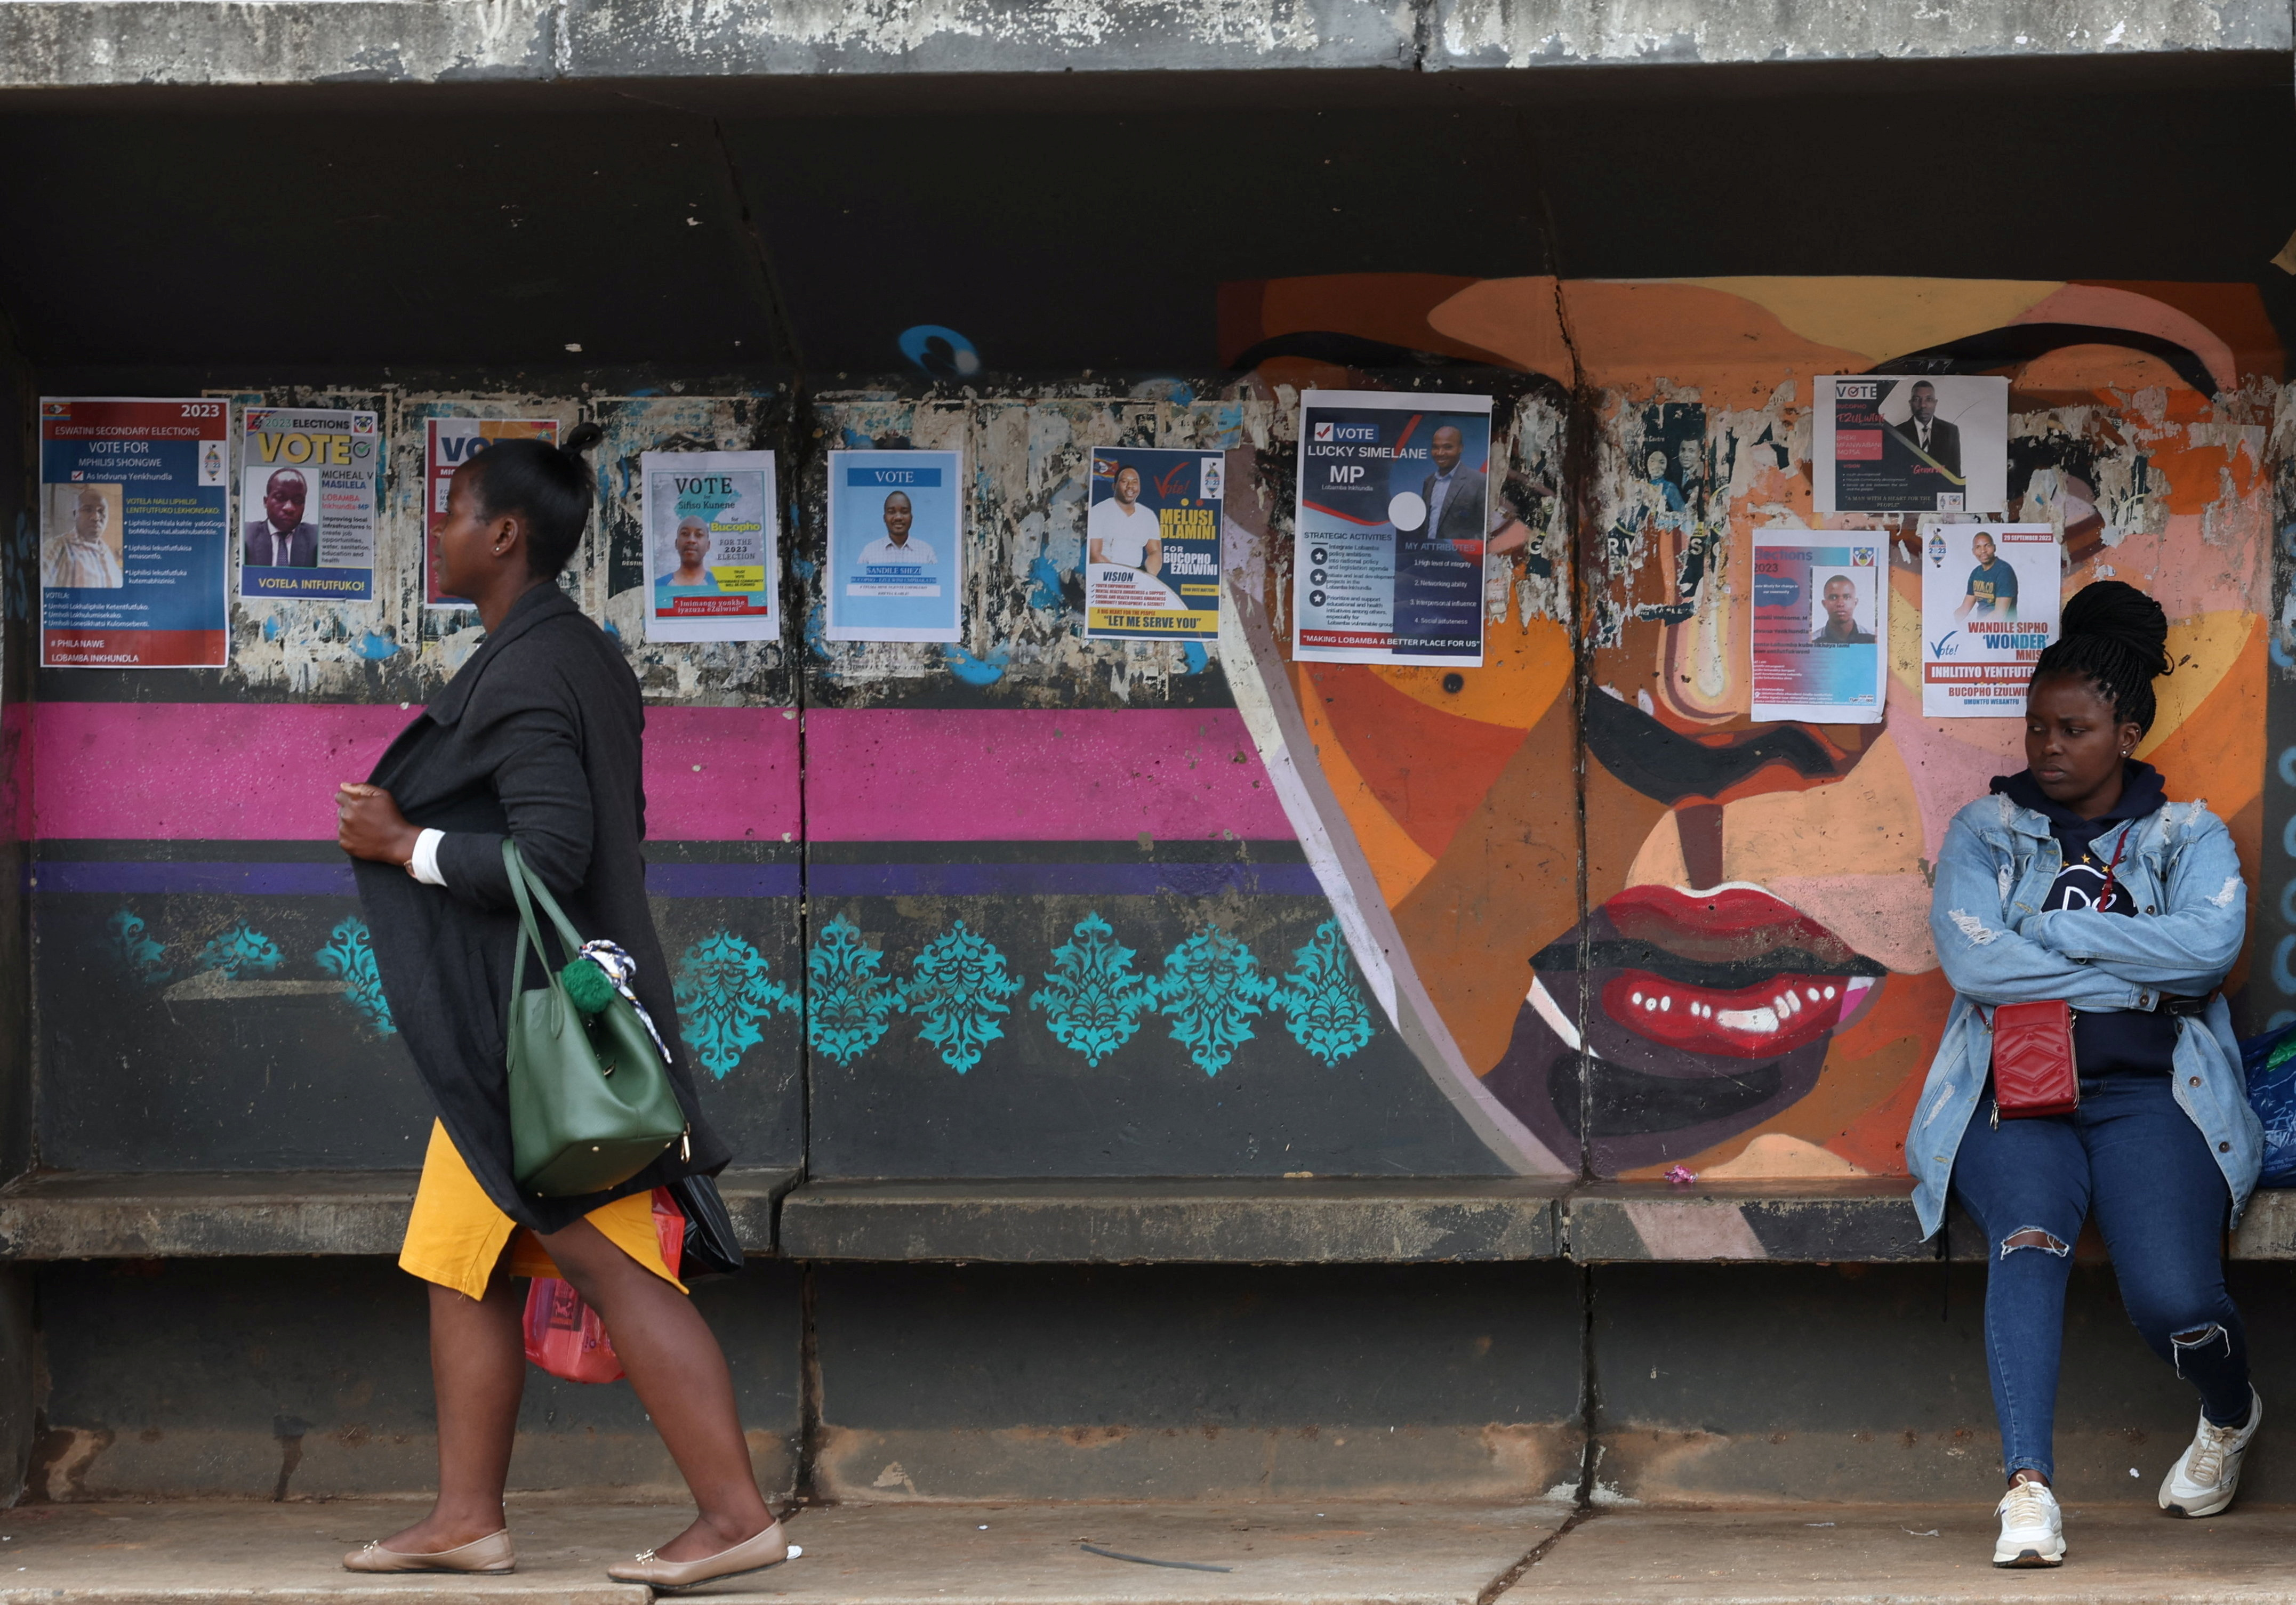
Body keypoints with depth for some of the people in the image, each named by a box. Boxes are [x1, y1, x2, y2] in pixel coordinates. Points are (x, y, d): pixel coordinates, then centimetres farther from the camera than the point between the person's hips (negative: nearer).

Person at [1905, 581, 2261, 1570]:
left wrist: (2059, 934, -7)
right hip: (2017, 1090, 1)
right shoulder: (1985, 831, 14)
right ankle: (2027, 1487, -41)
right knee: (2030, 1241, -33)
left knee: (2172, 1299, -23)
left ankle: (2231, 1414, 14)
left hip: (2148, 1093, -1)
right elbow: (1970, 958, -4)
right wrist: (2133, 976, -5)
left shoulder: (2188, 836, 13)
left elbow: (2210, 944, -9)